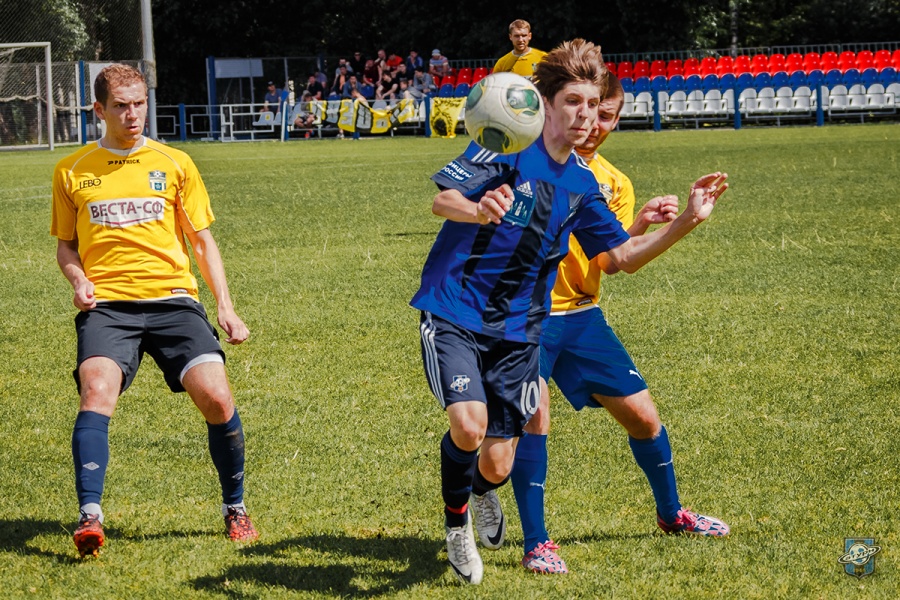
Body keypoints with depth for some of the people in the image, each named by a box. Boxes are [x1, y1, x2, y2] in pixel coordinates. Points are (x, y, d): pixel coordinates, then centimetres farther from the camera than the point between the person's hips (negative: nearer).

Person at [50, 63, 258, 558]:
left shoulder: (174, 164, 12)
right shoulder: (72, 171, 12)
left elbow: (202, 241, 15)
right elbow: (66, 244, 22)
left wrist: (225, 307, 6)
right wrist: (78, 279, 0)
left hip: (172, 298, 0)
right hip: (106, 304, 0)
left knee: (216, 396, -15)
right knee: (97, 390, -27)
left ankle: (235, 508, 7)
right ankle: (89, 516, -30)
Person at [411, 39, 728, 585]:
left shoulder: (582, 185, 8)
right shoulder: (508, 146, -10)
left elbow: (623, 256, 12)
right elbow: (443, 198, -20)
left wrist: (687, 222, -2)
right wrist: (478, 212, -43)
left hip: (516, 330, 5)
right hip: (452, 314, -5)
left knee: (497, 467, 1)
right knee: (469, 426, -26)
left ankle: (481, 490, 40)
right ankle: (457, 523, 4)